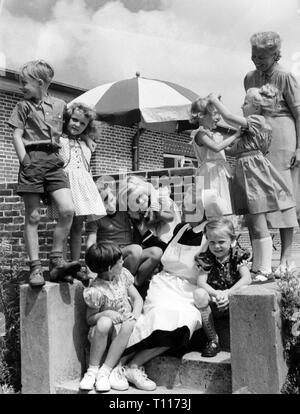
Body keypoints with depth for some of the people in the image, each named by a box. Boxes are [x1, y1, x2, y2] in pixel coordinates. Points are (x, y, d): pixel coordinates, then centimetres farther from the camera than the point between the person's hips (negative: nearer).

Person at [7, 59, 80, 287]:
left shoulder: (60, 105, 14)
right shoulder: (23, 106, 9)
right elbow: (17, 136, 2)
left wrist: (60, 156, 12)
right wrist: (25, 161, -9)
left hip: (53, 160, 2)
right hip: (32, 159, -2)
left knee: (68, 209, -14)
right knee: (33, 217, -1)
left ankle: (56, 262, -5)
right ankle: (35, 268, 3)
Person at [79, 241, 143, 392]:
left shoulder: (122, 274, 0)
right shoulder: (96, 291, -17)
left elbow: (137, 298, 7)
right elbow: (90, 319, -8)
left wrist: (135, 315, -12)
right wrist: (106, 313, -27)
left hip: (123, 334, 4)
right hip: (103, 334, -4)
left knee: (130, 325, -30)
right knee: (104, 322, -36)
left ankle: (105, 371, -24)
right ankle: (92, 370, -21)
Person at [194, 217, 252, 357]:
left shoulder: (238, 255, -2)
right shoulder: (206, 258, 0)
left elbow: (247, 278, -18)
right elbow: (201, 282, -12)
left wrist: (228, 293, -31)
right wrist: (216, 294, -32)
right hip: (214, 304, 1)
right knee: (199, 294, -30)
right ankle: (213, 339, -16)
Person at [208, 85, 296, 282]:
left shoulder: (257, 120, -9)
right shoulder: (255, 125, 20)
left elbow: (229, 117, -16)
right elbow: (236, 149, 21)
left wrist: (215, 100, -4)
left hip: (254, 172, -10)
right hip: (245, 171, 10)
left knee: (259, 225, -8)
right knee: (252, 224, 13)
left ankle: (266, 271, -5)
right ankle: (257, 266, 21)